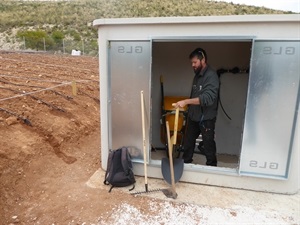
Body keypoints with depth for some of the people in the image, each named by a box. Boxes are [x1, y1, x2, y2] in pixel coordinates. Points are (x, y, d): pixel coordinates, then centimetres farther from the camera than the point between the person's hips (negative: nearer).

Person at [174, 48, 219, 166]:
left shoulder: (211, 75, -18)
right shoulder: (197, 75, 9)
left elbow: (208, 98, -32)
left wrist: (186, 101, -38)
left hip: (206, 118, -8)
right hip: (193, 116, 8)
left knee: (208, 144, 7)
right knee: (188, 141, 16)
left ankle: (211, 166, 26)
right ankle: (185, 163, 33)